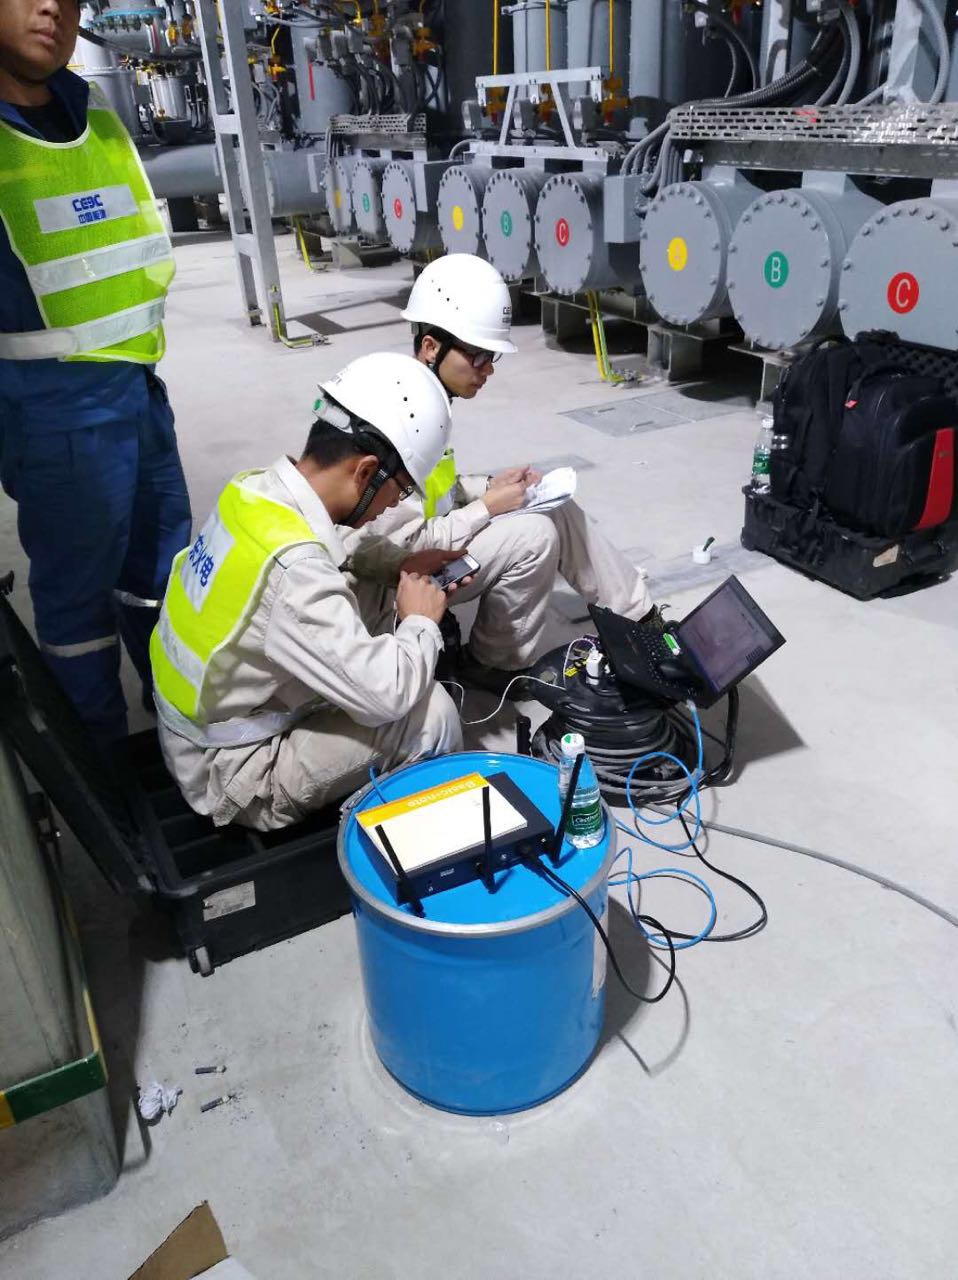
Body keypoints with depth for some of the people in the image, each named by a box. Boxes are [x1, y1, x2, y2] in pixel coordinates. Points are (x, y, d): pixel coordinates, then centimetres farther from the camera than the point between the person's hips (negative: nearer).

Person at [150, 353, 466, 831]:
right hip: (233, 777, -9)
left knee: (378, 600, 5)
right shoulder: (291, 566, -33)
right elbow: (385, 696, -32)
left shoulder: (254, 489, -7)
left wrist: (405, 564, 0)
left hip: (208, 726, 9)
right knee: (430, 711, -18)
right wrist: (421, 622, -13)